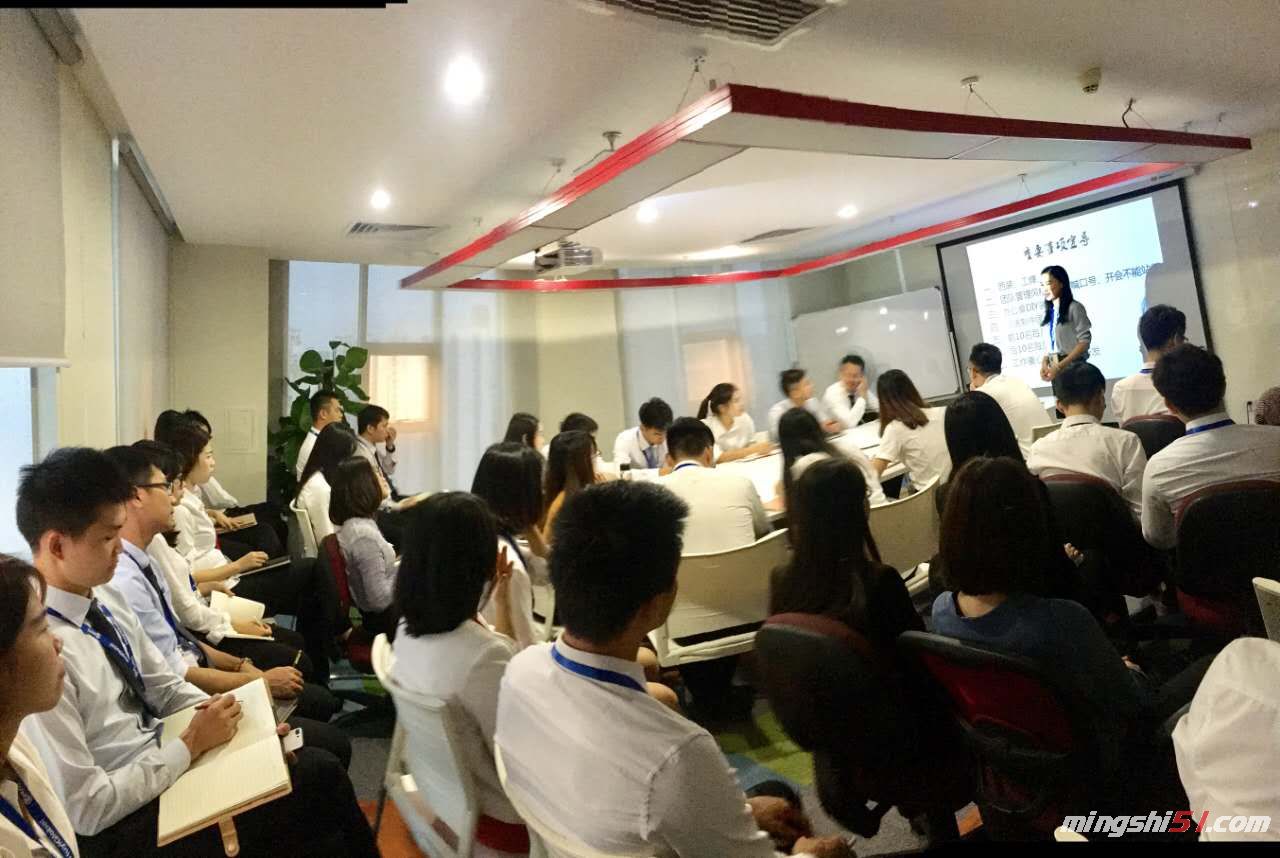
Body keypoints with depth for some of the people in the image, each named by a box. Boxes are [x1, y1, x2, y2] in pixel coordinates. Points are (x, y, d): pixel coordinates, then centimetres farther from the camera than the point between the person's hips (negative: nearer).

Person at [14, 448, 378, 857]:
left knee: (329, 747, 2)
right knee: (319, 776, -12)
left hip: (161, 748, 8)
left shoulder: (102, 594, -2)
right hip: (123, 823, -8)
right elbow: (85, 809, -24)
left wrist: (224, 717, -7)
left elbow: (164, 686, 9)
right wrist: (192, 743, -19)